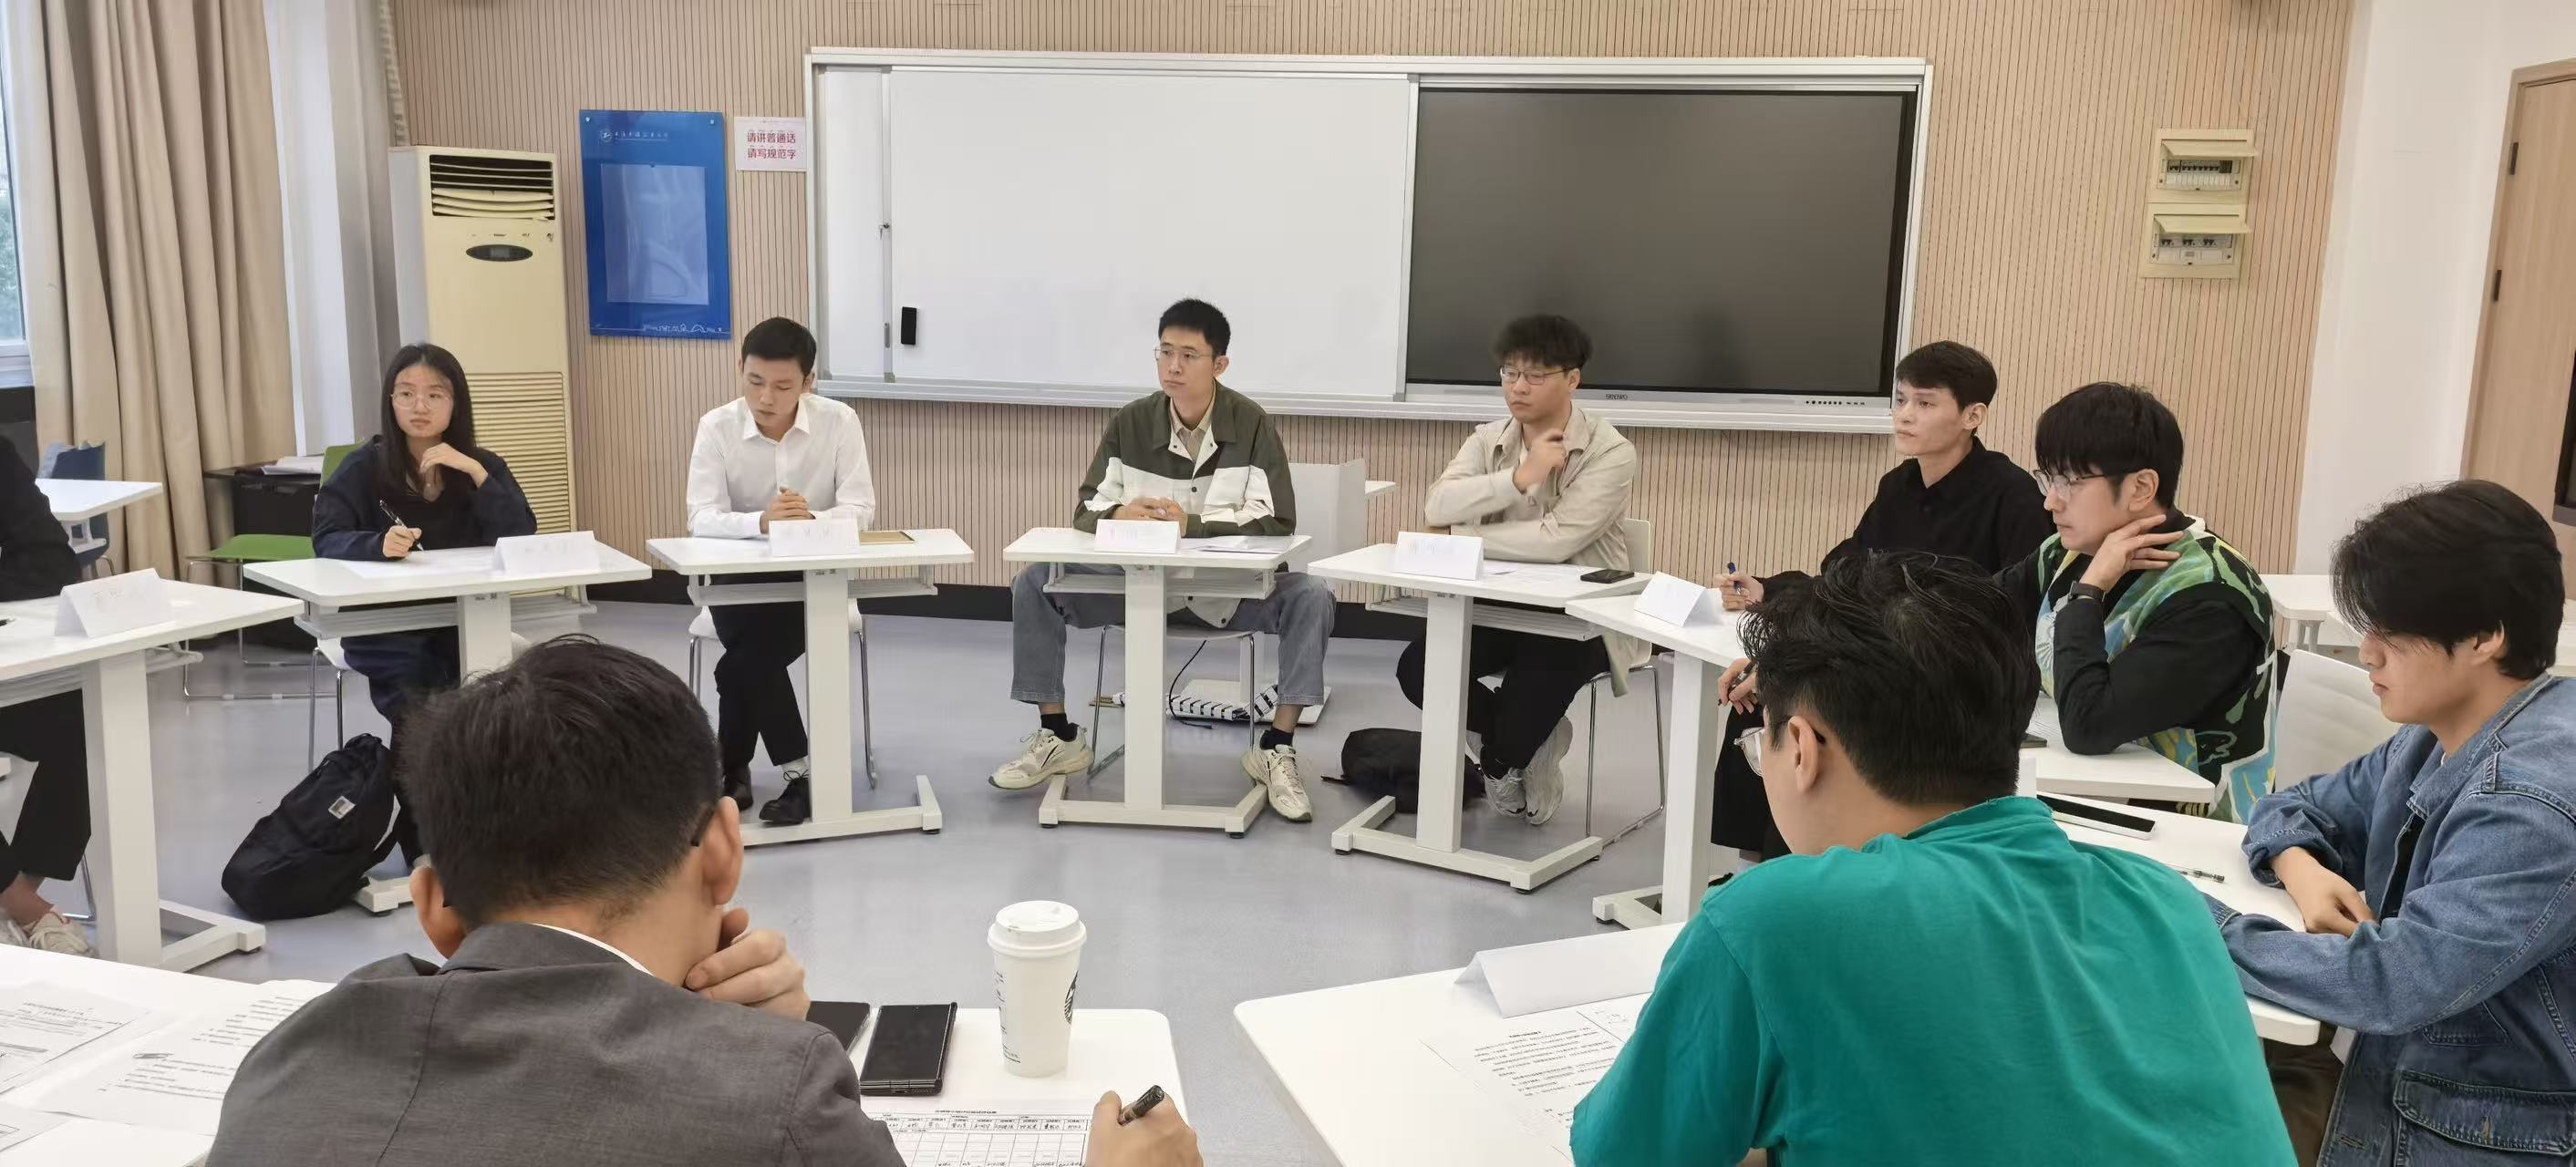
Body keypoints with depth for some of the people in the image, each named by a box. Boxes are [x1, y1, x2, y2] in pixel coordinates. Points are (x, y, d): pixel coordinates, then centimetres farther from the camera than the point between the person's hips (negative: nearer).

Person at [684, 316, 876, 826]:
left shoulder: (839, 422, -9)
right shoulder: (717, 427, -9)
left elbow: (861, 509, -14)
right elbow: (702, 518, -18)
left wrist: (811, 518, -35)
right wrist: (762, 521, -39)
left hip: (815, 576, -1)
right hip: (738, 577, 1)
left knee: (742, 661, -23)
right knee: (751, 651, -26)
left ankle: (730, 769, -1)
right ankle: (800, 772, -9)